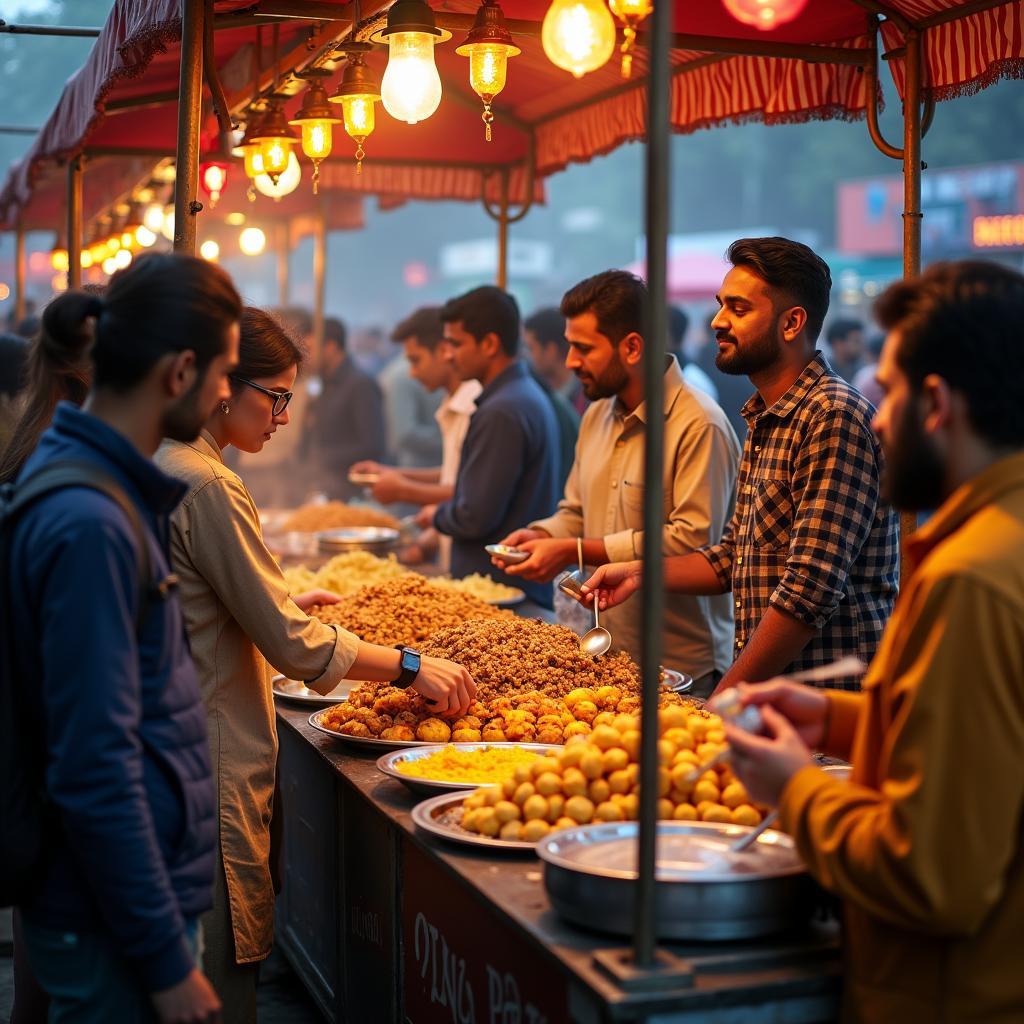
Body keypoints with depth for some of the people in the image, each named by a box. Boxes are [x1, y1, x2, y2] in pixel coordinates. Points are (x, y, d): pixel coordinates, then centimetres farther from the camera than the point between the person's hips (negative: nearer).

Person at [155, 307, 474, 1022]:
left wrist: (282, 601, 22)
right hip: (210, 762, -10)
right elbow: (290, 642, -19)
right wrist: (409, 665, -11)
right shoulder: (206, 487, -19)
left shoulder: (159, 466, 11)